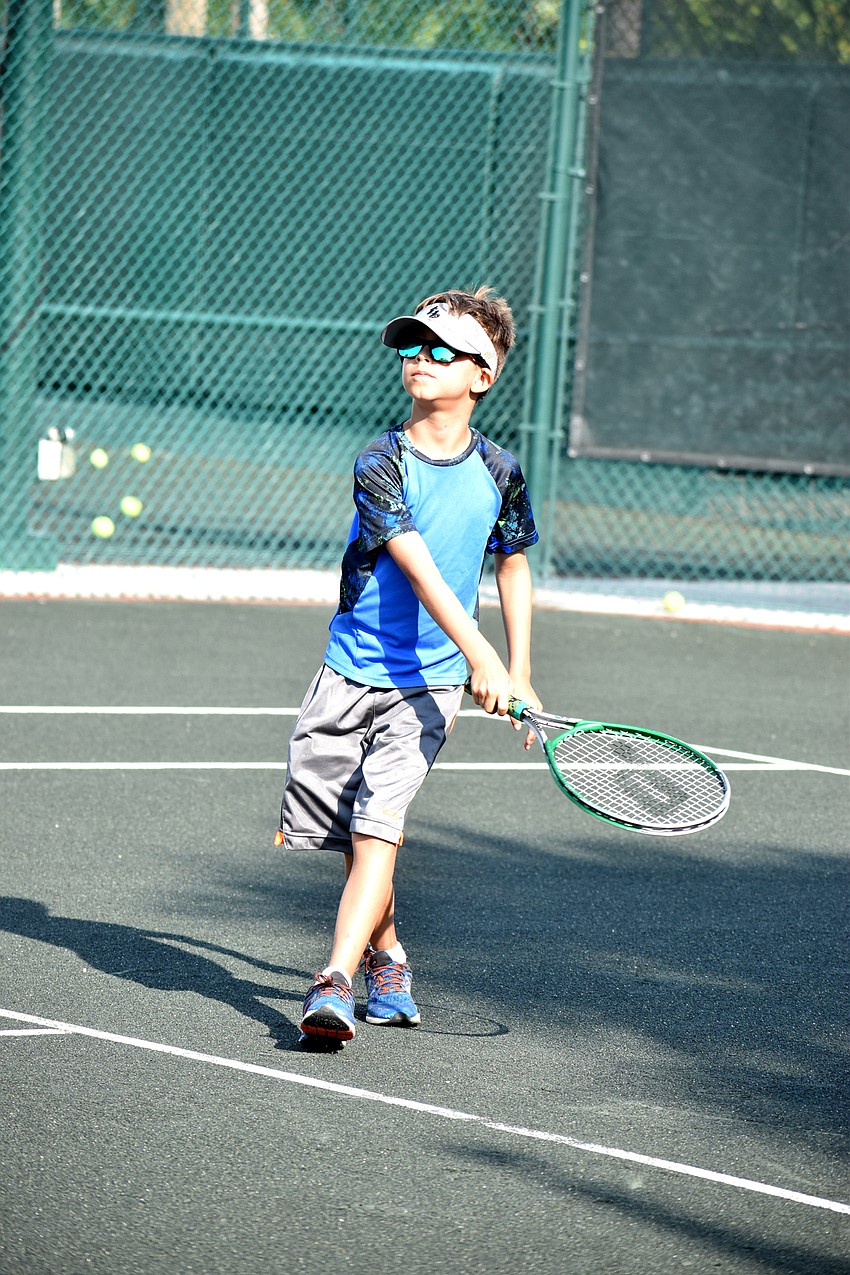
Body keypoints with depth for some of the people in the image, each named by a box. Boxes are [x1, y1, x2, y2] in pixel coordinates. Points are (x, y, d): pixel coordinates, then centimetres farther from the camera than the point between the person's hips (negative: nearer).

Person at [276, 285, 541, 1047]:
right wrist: (480, 657, -31)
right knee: (356, 839, 8)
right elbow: (420, 569, -21)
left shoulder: (498, 474, 0)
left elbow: (513, 567, 17)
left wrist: (519, 676, 14)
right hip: (353, 671, 0)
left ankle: (335, 985, -22)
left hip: (429, 684, 0)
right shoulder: (383, 464, -11)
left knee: (376, 832, -15)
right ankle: (387, 961, 32)